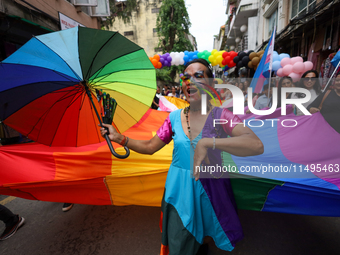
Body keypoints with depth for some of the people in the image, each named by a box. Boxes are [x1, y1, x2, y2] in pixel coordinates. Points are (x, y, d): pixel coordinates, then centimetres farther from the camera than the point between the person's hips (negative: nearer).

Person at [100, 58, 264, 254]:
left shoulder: (220, 115, -12)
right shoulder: (174, 118, -2)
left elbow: (257, 146, -28)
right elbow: (150, 147, 5)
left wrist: (206, 142, -37)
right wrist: (119, 137, -4)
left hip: (210, 190, -1)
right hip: (179, 191, 2)